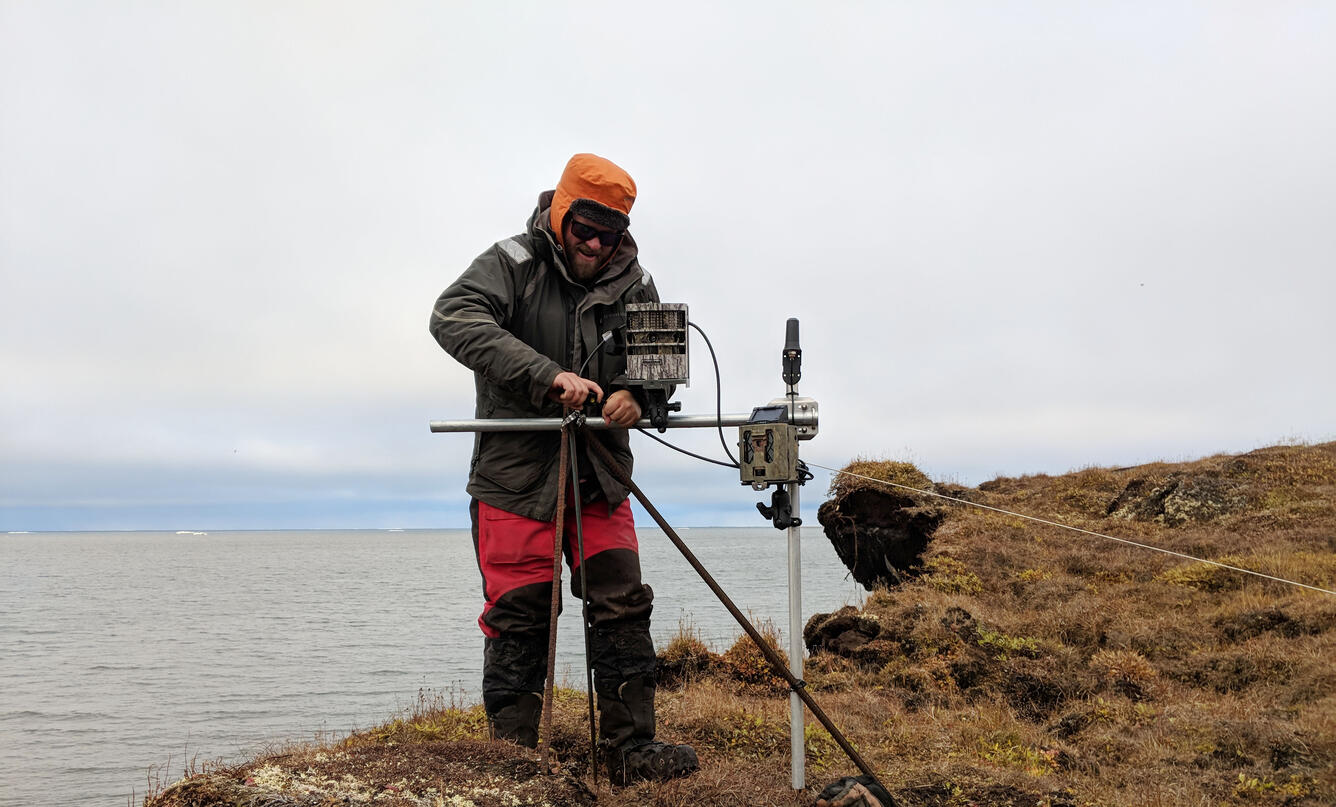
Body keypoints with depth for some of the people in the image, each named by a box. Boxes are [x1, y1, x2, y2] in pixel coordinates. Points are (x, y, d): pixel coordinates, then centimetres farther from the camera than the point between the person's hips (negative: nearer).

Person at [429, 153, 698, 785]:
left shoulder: (632, 284, 5)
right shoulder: (512, 264, -6)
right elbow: (455, 317, -23)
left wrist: (634, 390, -20)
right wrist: (549, 374, -33)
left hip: (600, 478, 4)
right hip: (516, 477, -4)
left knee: (624, 608, 3)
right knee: (518, 618, -1)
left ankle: (630, 749, 12)